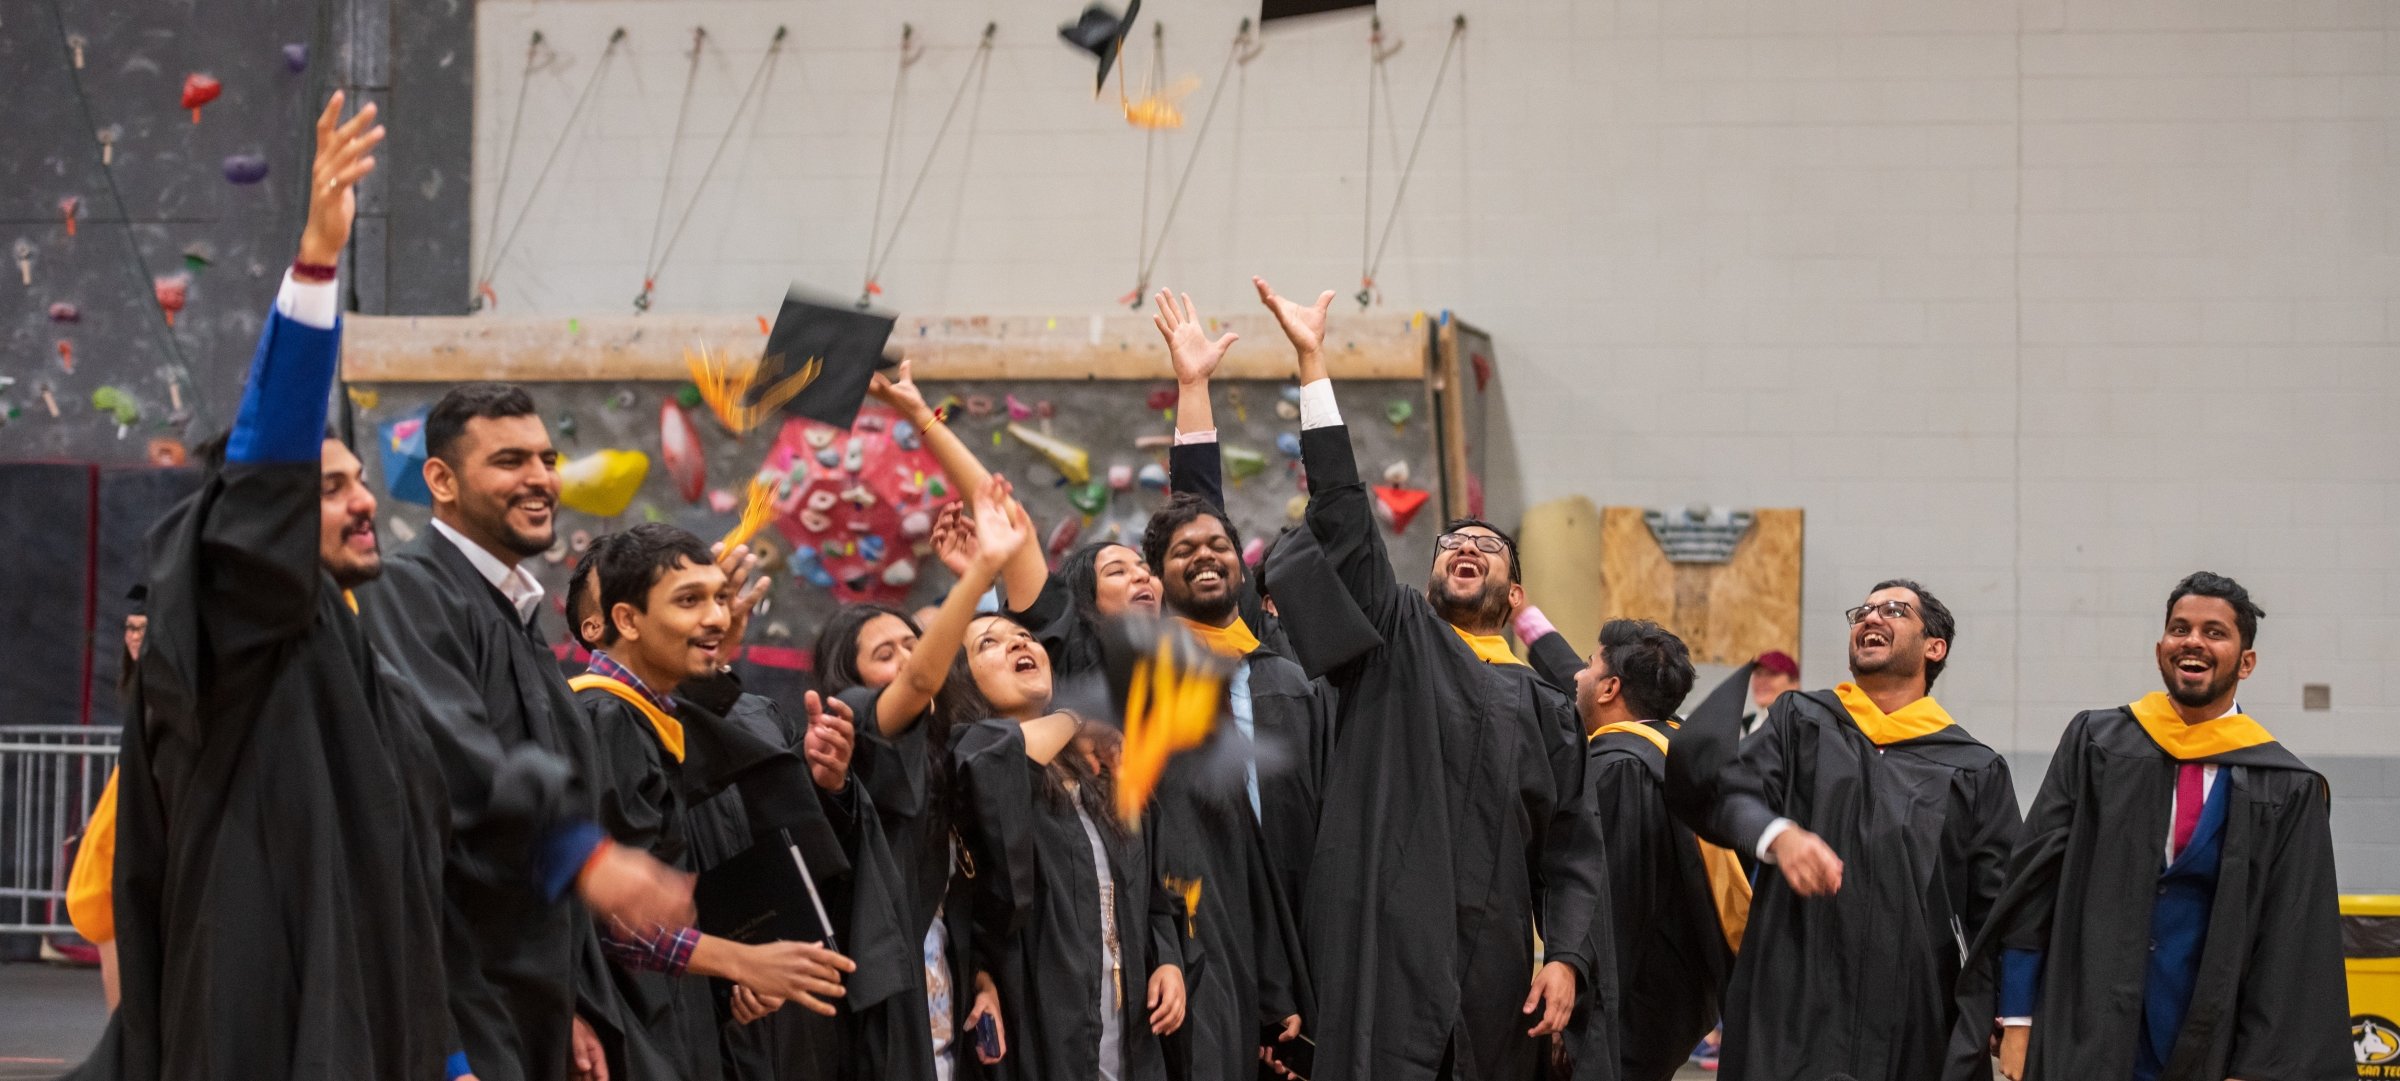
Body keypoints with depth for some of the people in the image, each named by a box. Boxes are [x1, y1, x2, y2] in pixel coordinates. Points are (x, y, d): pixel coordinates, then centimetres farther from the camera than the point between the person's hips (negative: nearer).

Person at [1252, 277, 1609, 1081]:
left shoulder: (1544, 710, 17)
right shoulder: (1394, 642, 12)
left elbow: (1570, 852, 11)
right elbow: (1343, 522, 0)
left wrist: (1566, 957, -6)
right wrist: (1311, 362, -7)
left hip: (1493, 969, 3)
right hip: (1386, 947, -3)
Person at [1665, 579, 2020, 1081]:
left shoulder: (1975, 770, 10)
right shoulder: (1801, 722, 11)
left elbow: (1996, 908, 6)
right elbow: (1723, 792, -5)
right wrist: (1777, 835, -27)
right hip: (1794, 1006, 0)